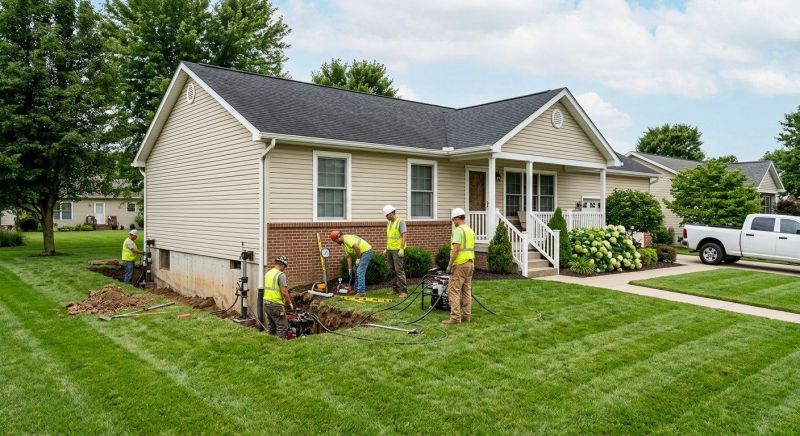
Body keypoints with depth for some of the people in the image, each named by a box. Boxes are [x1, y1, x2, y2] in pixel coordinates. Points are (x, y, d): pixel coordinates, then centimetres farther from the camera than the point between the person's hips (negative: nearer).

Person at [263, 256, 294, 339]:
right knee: (282, 326, -2)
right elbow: (284, 291, -18)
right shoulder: (281, 274, -13)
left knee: (272, 326, 17)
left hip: (266, 303, 8)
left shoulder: (267, 273, 12)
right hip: (276, 304, -8)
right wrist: (290, 303, -6)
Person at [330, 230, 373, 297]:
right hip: (361, 253, 11)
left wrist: (358, 258, -21)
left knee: (360, 271, -13)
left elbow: (357, 247, -33)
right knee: (356, 270, 19)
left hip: (366, 251, -11)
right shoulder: (344, 244, 13)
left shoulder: (347, 238, -19)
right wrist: (350, 269, 10)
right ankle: (357, 289, 29)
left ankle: (361, 292, -12)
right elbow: (349, 257, 13)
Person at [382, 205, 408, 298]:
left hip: (397, 250, -8)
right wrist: (386, 249, 19)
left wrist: (402, 249, -21)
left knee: (399, 270, -11)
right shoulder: (389, 223, 16)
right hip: (389, 250, 8)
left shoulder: (400, 221, -9)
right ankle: (395, 289, 18)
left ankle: (404, 291, -10)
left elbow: (404, 235, -15)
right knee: (392, 270, 11)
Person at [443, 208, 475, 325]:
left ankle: (455, 317, -9)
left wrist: (450, 264, -17)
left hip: (460, 264, -9)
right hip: (470, 263, 9)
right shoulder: (470, 230, 14)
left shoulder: (458, 230, -13)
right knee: (467, 291, 12)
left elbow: (455, 249, -20)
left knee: (454, 290, -6)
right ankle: (466, 315, 14)